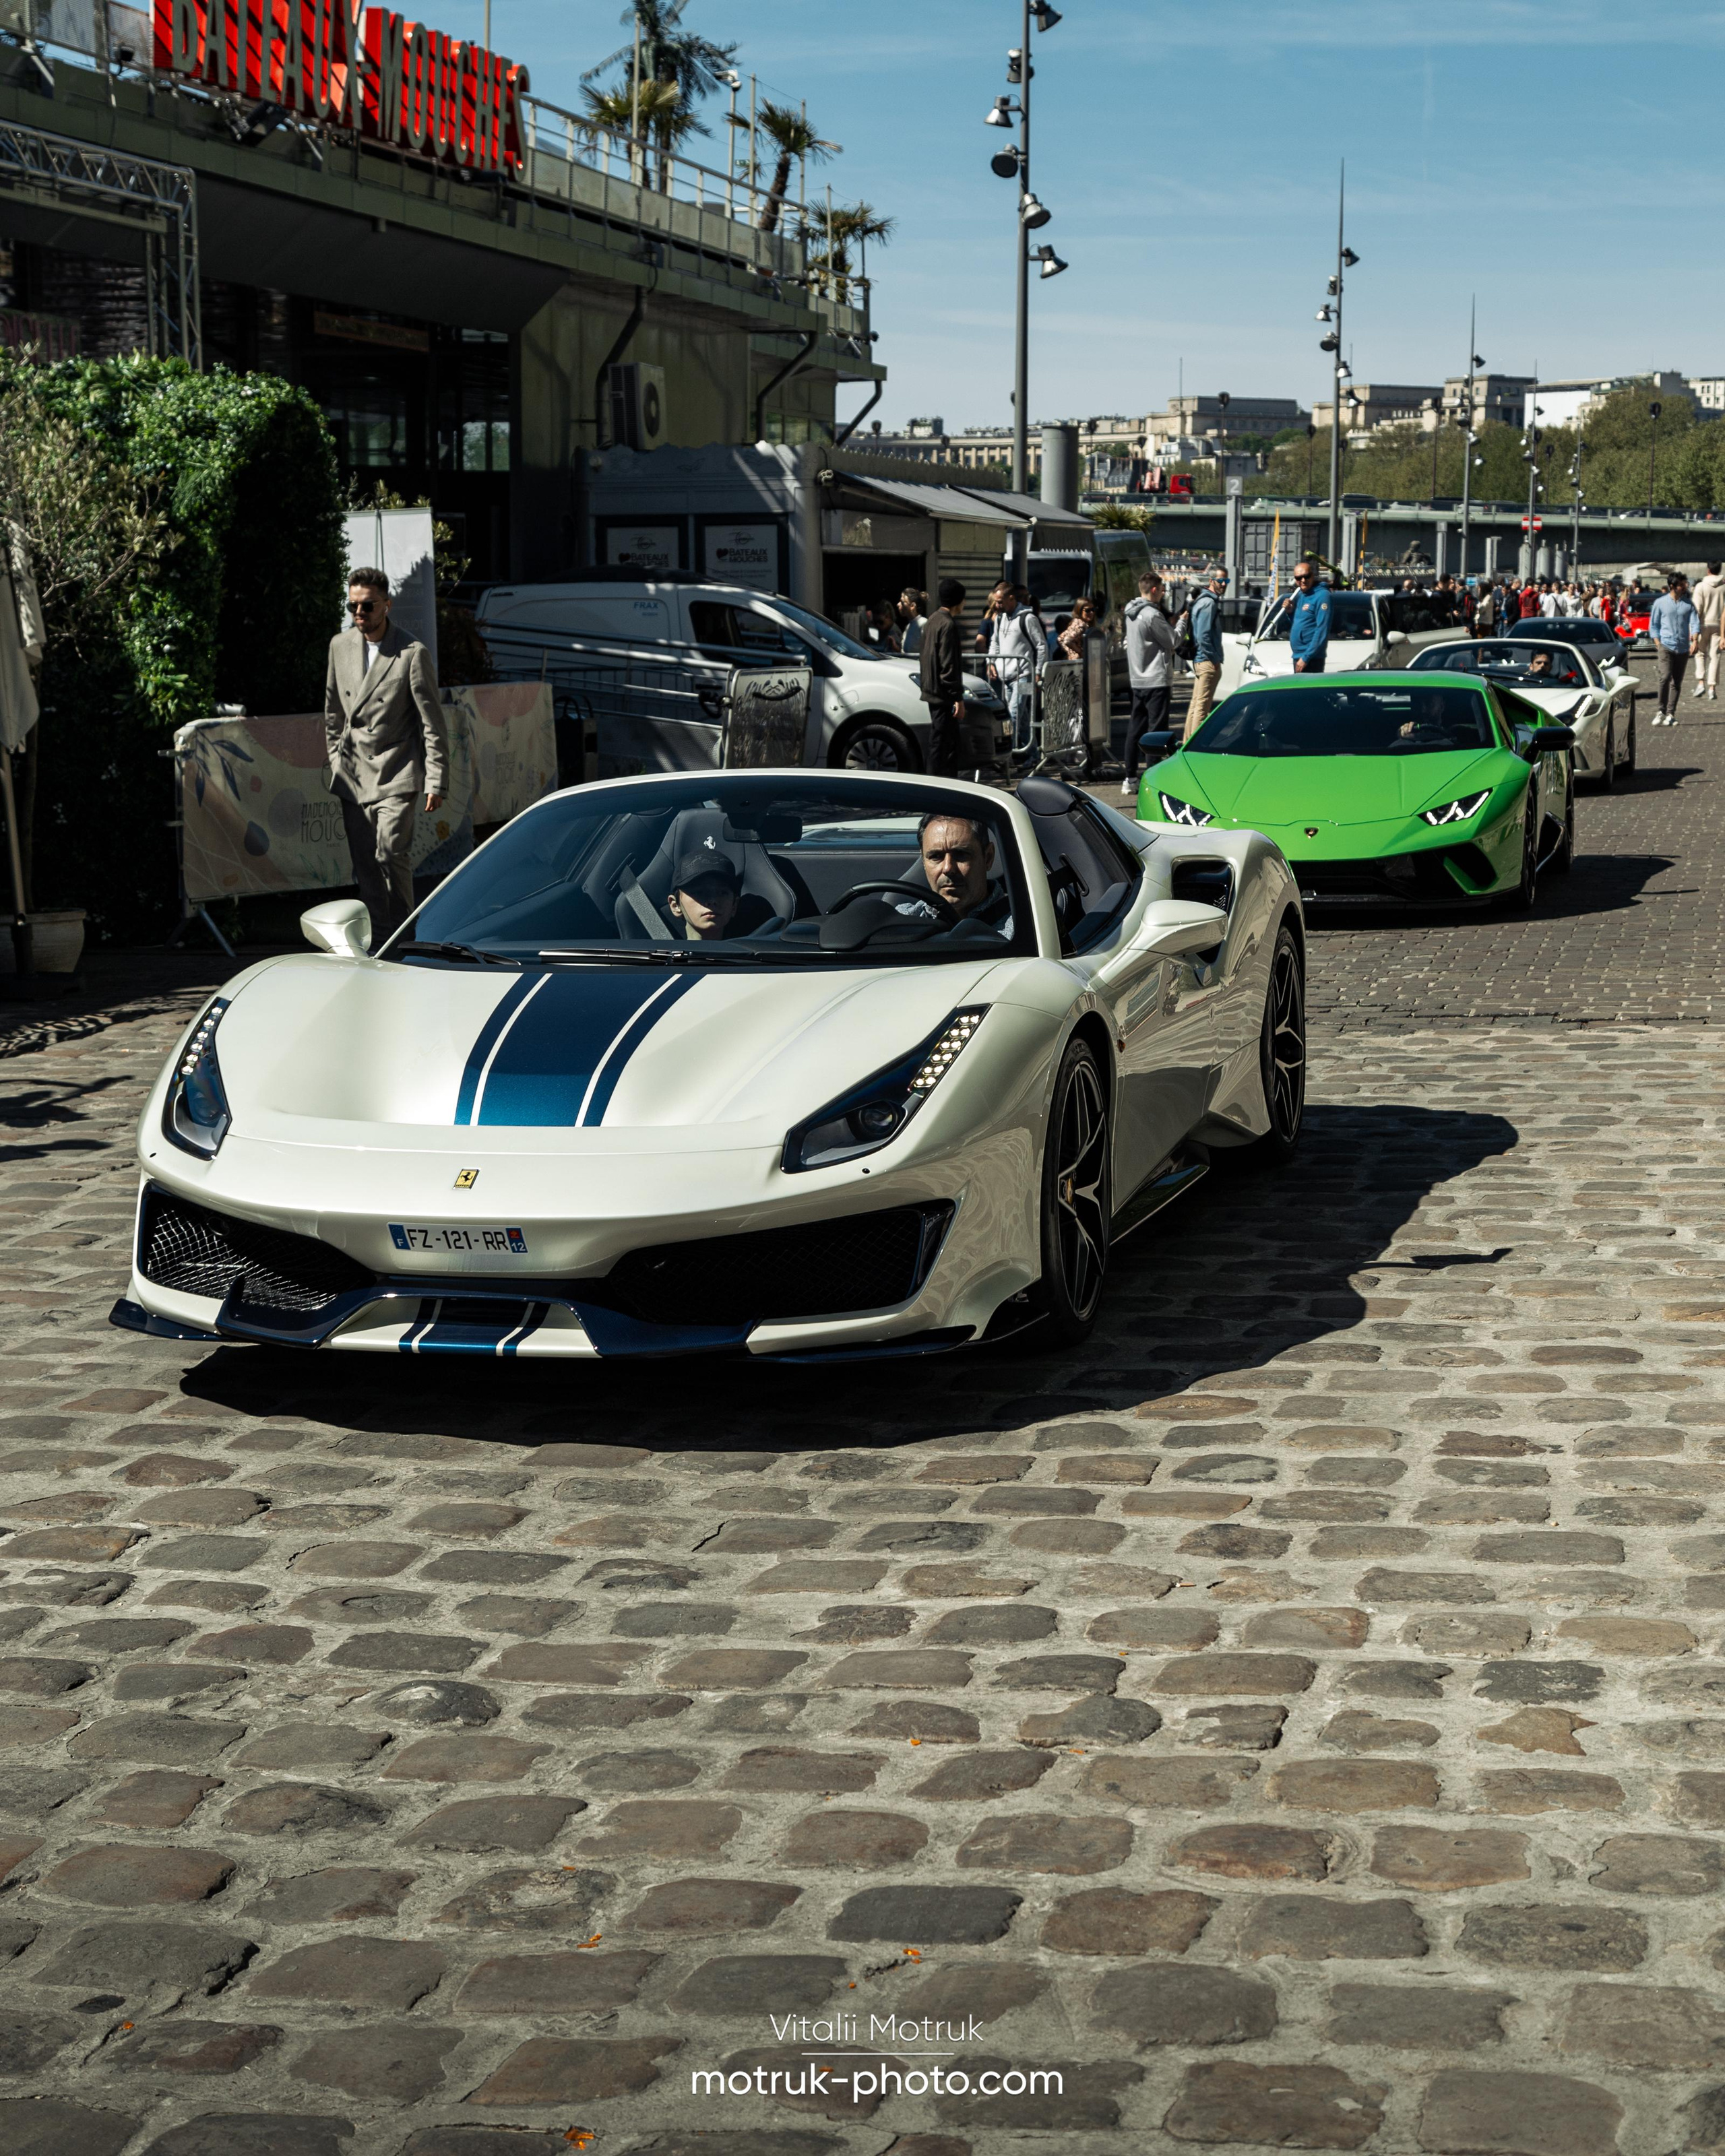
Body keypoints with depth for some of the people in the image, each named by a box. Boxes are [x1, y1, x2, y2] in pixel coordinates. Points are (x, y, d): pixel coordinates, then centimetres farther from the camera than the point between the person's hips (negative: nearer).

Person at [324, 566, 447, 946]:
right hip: (353, 774, 5)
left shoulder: (412, 653, -8)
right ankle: (378, 938, 15)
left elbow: (432, 722, -6)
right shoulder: (340, 646, 8)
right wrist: (336, 761, 15)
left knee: (391, 853, -17)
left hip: (396, 773, -5)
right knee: (364, 862, 5)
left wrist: (436, 782, -9)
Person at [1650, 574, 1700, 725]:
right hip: (1666, 646, -3)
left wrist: (1695, 640, -15)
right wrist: (1658, 644, -3)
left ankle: (1670, 714, 9)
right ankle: (1661, 712, -11)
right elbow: (1653, 626, 8)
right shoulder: (1660, 603, 4)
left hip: (1683, 649, 3)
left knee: (1677, 683, 4)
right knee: (1665, 678, -19)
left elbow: (1695, 623, 2)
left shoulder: (1688, 604, 9)